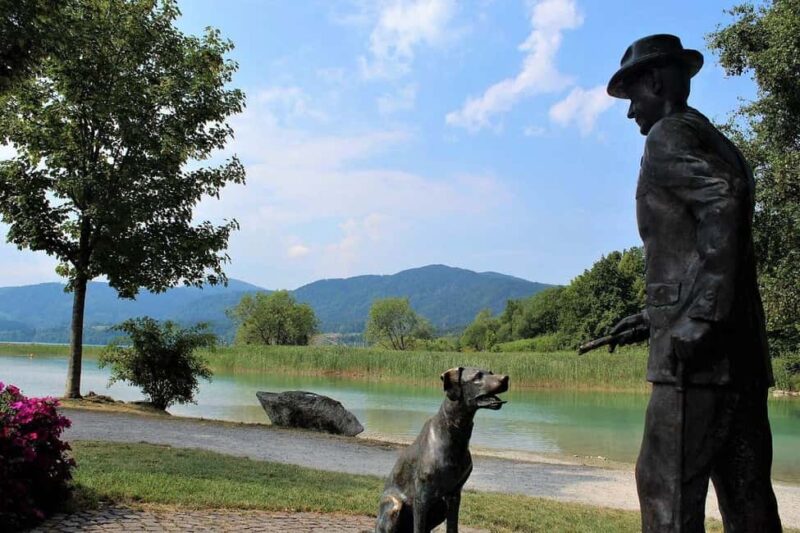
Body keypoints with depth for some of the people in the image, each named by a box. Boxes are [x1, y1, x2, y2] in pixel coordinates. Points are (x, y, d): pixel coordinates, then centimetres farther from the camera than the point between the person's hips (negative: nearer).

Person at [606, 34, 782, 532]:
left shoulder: (669, 136, -3)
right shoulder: (721, 146, 24)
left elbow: (721, 206, -22)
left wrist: (700, 318, -25)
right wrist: (655, 314, 29)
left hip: (699, 349, -9)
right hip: (744, 348, 9)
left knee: (668, 487, -5)